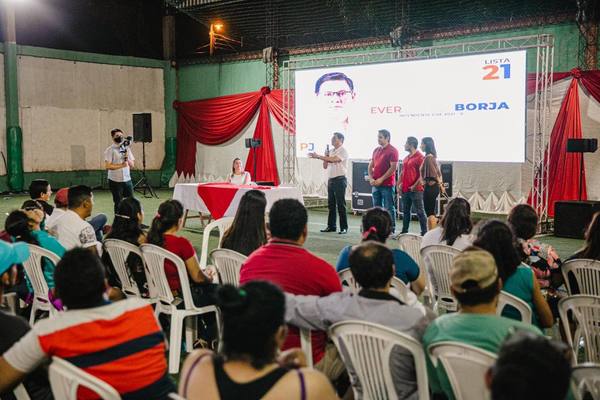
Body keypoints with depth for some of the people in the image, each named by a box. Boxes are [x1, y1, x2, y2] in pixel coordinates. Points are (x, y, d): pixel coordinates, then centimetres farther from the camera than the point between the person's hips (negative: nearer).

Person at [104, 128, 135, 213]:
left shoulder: (126, 148, 11)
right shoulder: (110, 150, -4)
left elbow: (132, 165, 11)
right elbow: (107, 166, -12)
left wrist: (127, 158, -7)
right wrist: (121, 165, -16)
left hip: (127, 179, 4)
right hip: (115, 181, -4)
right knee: (118, 203, 2)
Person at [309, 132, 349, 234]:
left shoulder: (343, 151, -8)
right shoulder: (331, 151, 15)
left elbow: (333, 159, -24)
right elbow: (325, 166, 17)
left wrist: (318, 156, -23)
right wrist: (326, 156, 0)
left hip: (339, 180, -8)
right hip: (330, 180, 8)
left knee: (341, 205, -7)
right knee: (331, 205, 9)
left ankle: (344, 227, -3)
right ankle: (331, 226, 15)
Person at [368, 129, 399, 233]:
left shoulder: (392, 150, -7)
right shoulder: (376, 150, 14)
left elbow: (393, 167, -15)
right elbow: (371, 165, 18)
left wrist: (381, 179, -16)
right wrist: (371, 178, 2)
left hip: (387, 185, -7)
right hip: (376, 184, 7)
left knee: (389, 208, -3)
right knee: (377, 208, 12)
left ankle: (391, 230, 2)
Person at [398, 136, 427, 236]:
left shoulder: (419, 157, -9)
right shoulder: (406, 158, 16)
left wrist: (415, 186, -17)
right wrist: (399, 184, 11)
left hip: (415, 190, -8)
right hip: (405, 189, 8)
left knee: (420, 212, -4)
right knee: (405, 211, 13)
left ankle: (424, 233, -1)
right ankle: (404, 232, 20)